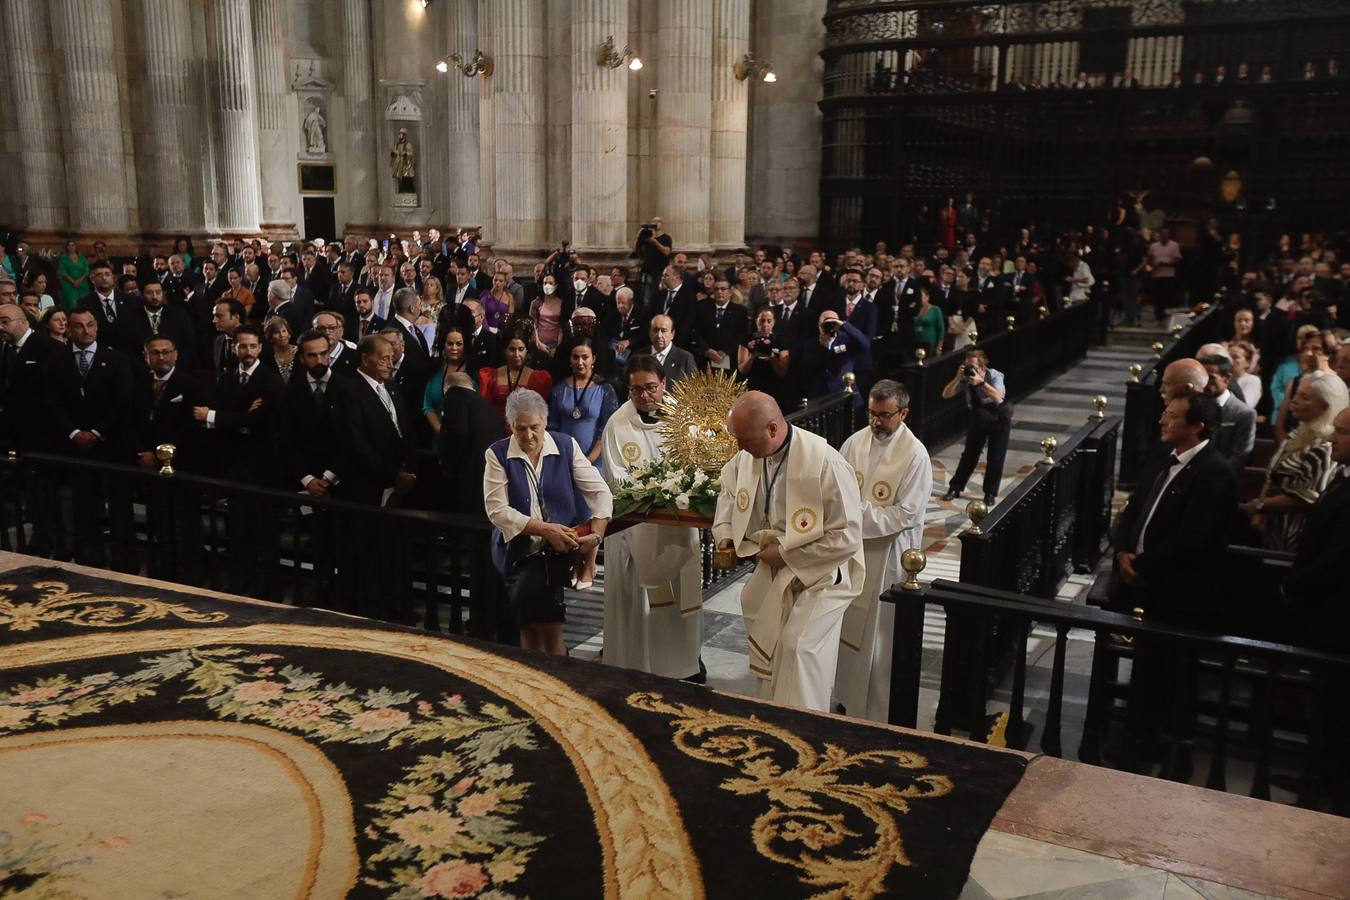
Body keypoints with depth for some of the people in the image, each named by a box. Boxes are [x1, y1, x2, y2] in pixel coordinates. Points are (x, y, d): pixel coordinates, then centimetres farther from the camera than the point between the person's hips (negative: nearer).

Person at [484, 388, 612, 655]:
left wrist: (596, 534, -14)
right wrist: (544, 529, -16)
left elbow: (600, 491, 3)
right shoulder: (497, 455, 0)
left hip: (565, 546, -1)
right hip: (520, 551, 1)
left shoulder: (566, 446, 4)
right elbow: (497, 510, -6)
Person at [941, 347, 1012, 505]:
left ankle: (990, 493, 11)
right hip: (978, 418, 3)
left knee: (996, 457, -3)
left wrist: (981, 382, -51)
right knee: (969, 454, 5)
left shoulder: (995, 376, -24)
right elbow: (946, 395, -20)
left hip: (999, 419, -3)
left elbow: (999, 397, -41)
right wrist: (957, 378, -35)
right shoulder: (965, 378, -16)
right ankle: (955, 488, 17)